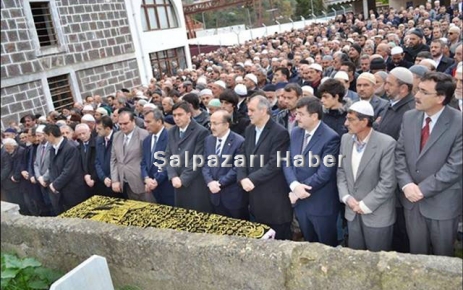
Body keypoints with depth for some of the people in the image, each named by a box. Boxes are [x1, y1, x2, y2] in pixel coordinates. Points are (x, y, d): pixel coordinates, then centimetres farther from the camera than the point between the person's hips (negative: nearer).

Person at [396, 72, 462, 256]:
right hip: (412, 199, 4)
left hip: (442, 203, -4)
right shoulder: (409, 117, 0)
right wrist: (406, 184, -13)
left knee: (441, 257, 17)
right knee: (416, 253, 19)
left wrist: (423, 189, -18)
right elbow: (400, 154, 1)